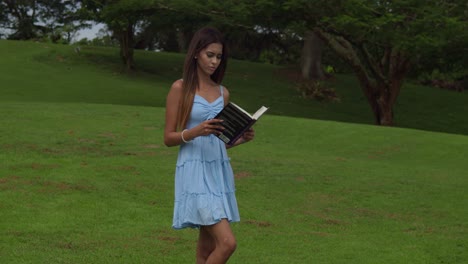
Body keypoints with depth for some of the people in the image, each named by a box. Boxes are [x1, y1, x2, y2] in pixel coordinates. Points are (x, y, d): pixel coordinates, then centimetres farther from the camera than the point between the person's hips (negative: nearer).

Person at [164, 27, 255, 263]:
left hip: (219, 171, 6)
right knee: (227, 243, -17)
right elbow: (168, 138, -5)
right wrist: (195, 132, -22)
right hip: (195, 173, -6)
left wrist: (241, 139, -1)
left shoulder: (222, 93, 12)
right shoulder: (180, 88, -4)